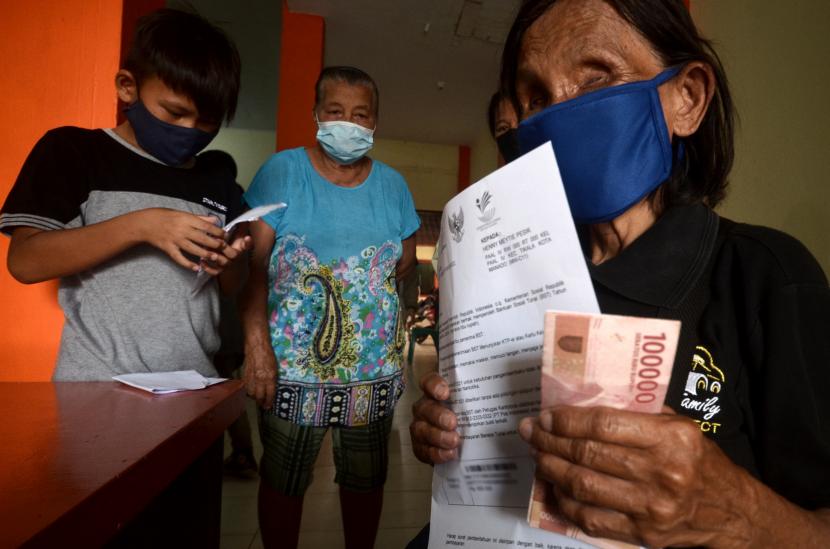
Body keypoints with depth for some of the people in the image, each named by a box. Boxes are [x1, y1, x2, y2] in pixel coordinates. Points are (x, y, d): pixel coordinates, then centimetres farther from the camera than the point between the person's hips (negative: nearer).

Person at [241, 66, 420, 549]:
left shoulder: (392, 184, 6)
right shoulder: (282, 171, -3)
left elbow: (406, 263, 12)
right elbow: (252, 264, -9)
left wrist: (364, 292, -5)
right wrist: (257, 342, -19)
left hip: (375, 371, 3)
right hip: (291, 368, -2)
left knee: (366, 480, 17)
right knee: (283, 482, 12)